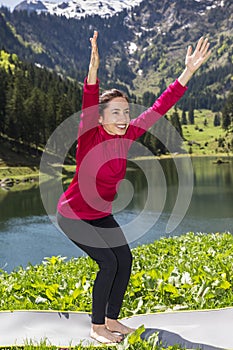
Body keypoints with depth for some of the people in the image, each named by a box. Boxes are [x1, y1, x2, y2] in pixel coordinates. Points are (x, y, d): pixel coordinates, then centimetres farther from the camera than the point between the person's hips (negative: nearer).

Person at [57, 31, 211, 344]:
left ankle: (112, 320, 24)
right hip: (74, 215, -7)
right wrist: (94, 67, -60)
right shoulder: (89, 136, -23)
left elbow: (159, 107, -10)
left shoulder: (127, 136, -9)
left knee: (125, 261, 5)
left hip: (102, 215, 7)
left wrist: (188, 71, -14)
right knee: (109, 263, -13)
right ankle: (97, 327, 7)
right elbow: (88, 105, -42)